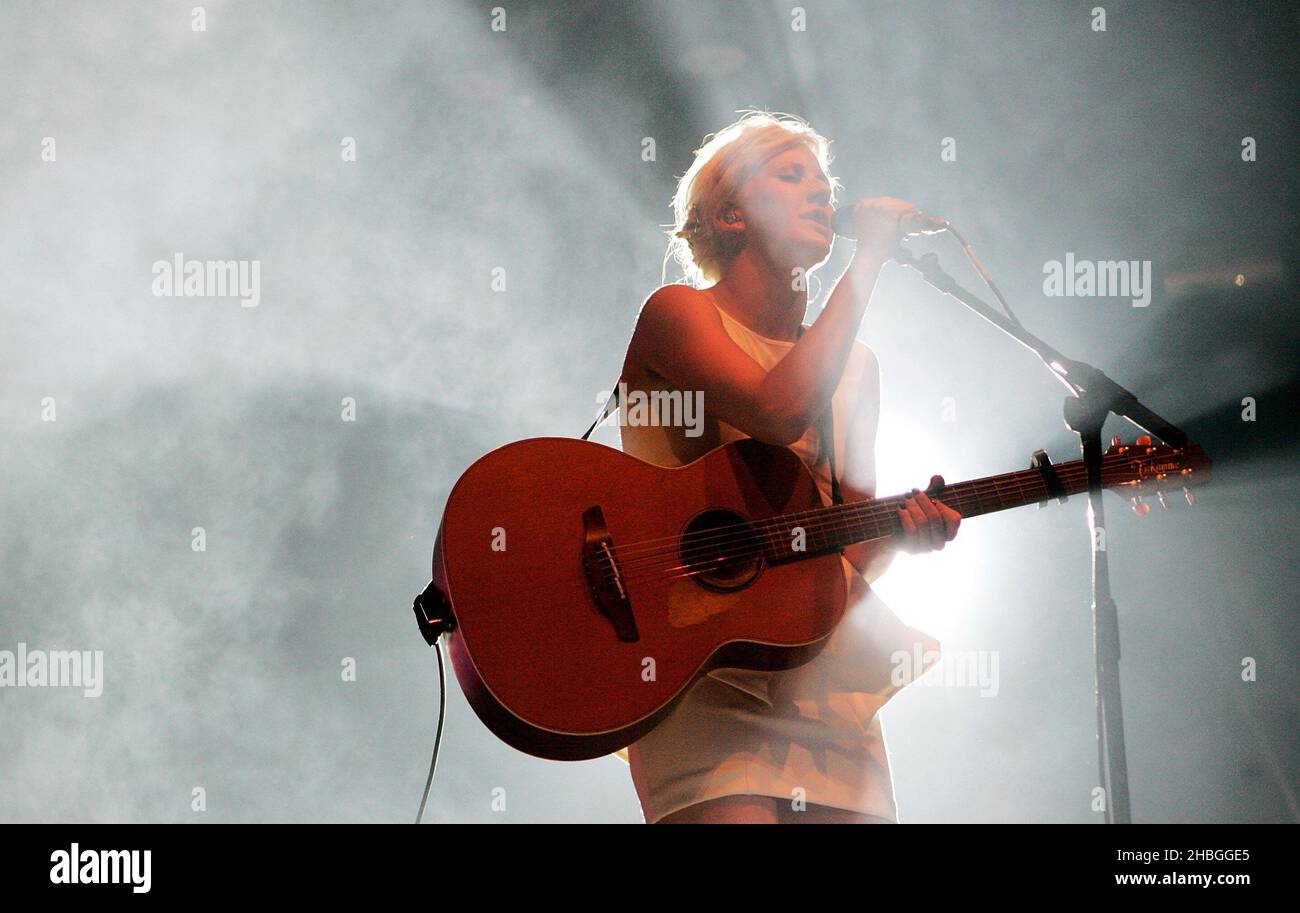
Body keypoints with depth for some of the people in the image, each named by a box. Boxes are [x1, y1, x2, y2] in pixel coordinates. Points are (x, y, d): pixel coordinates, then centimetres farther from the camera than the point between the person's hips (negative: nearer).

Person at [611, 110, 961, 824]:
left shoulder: (854, 364, 19)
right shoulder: (677, 312, 0)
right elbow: (781, 412, -19)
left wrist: (901, 531, -5)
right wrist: (869, 260, -10)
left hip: (821, 671, 6)